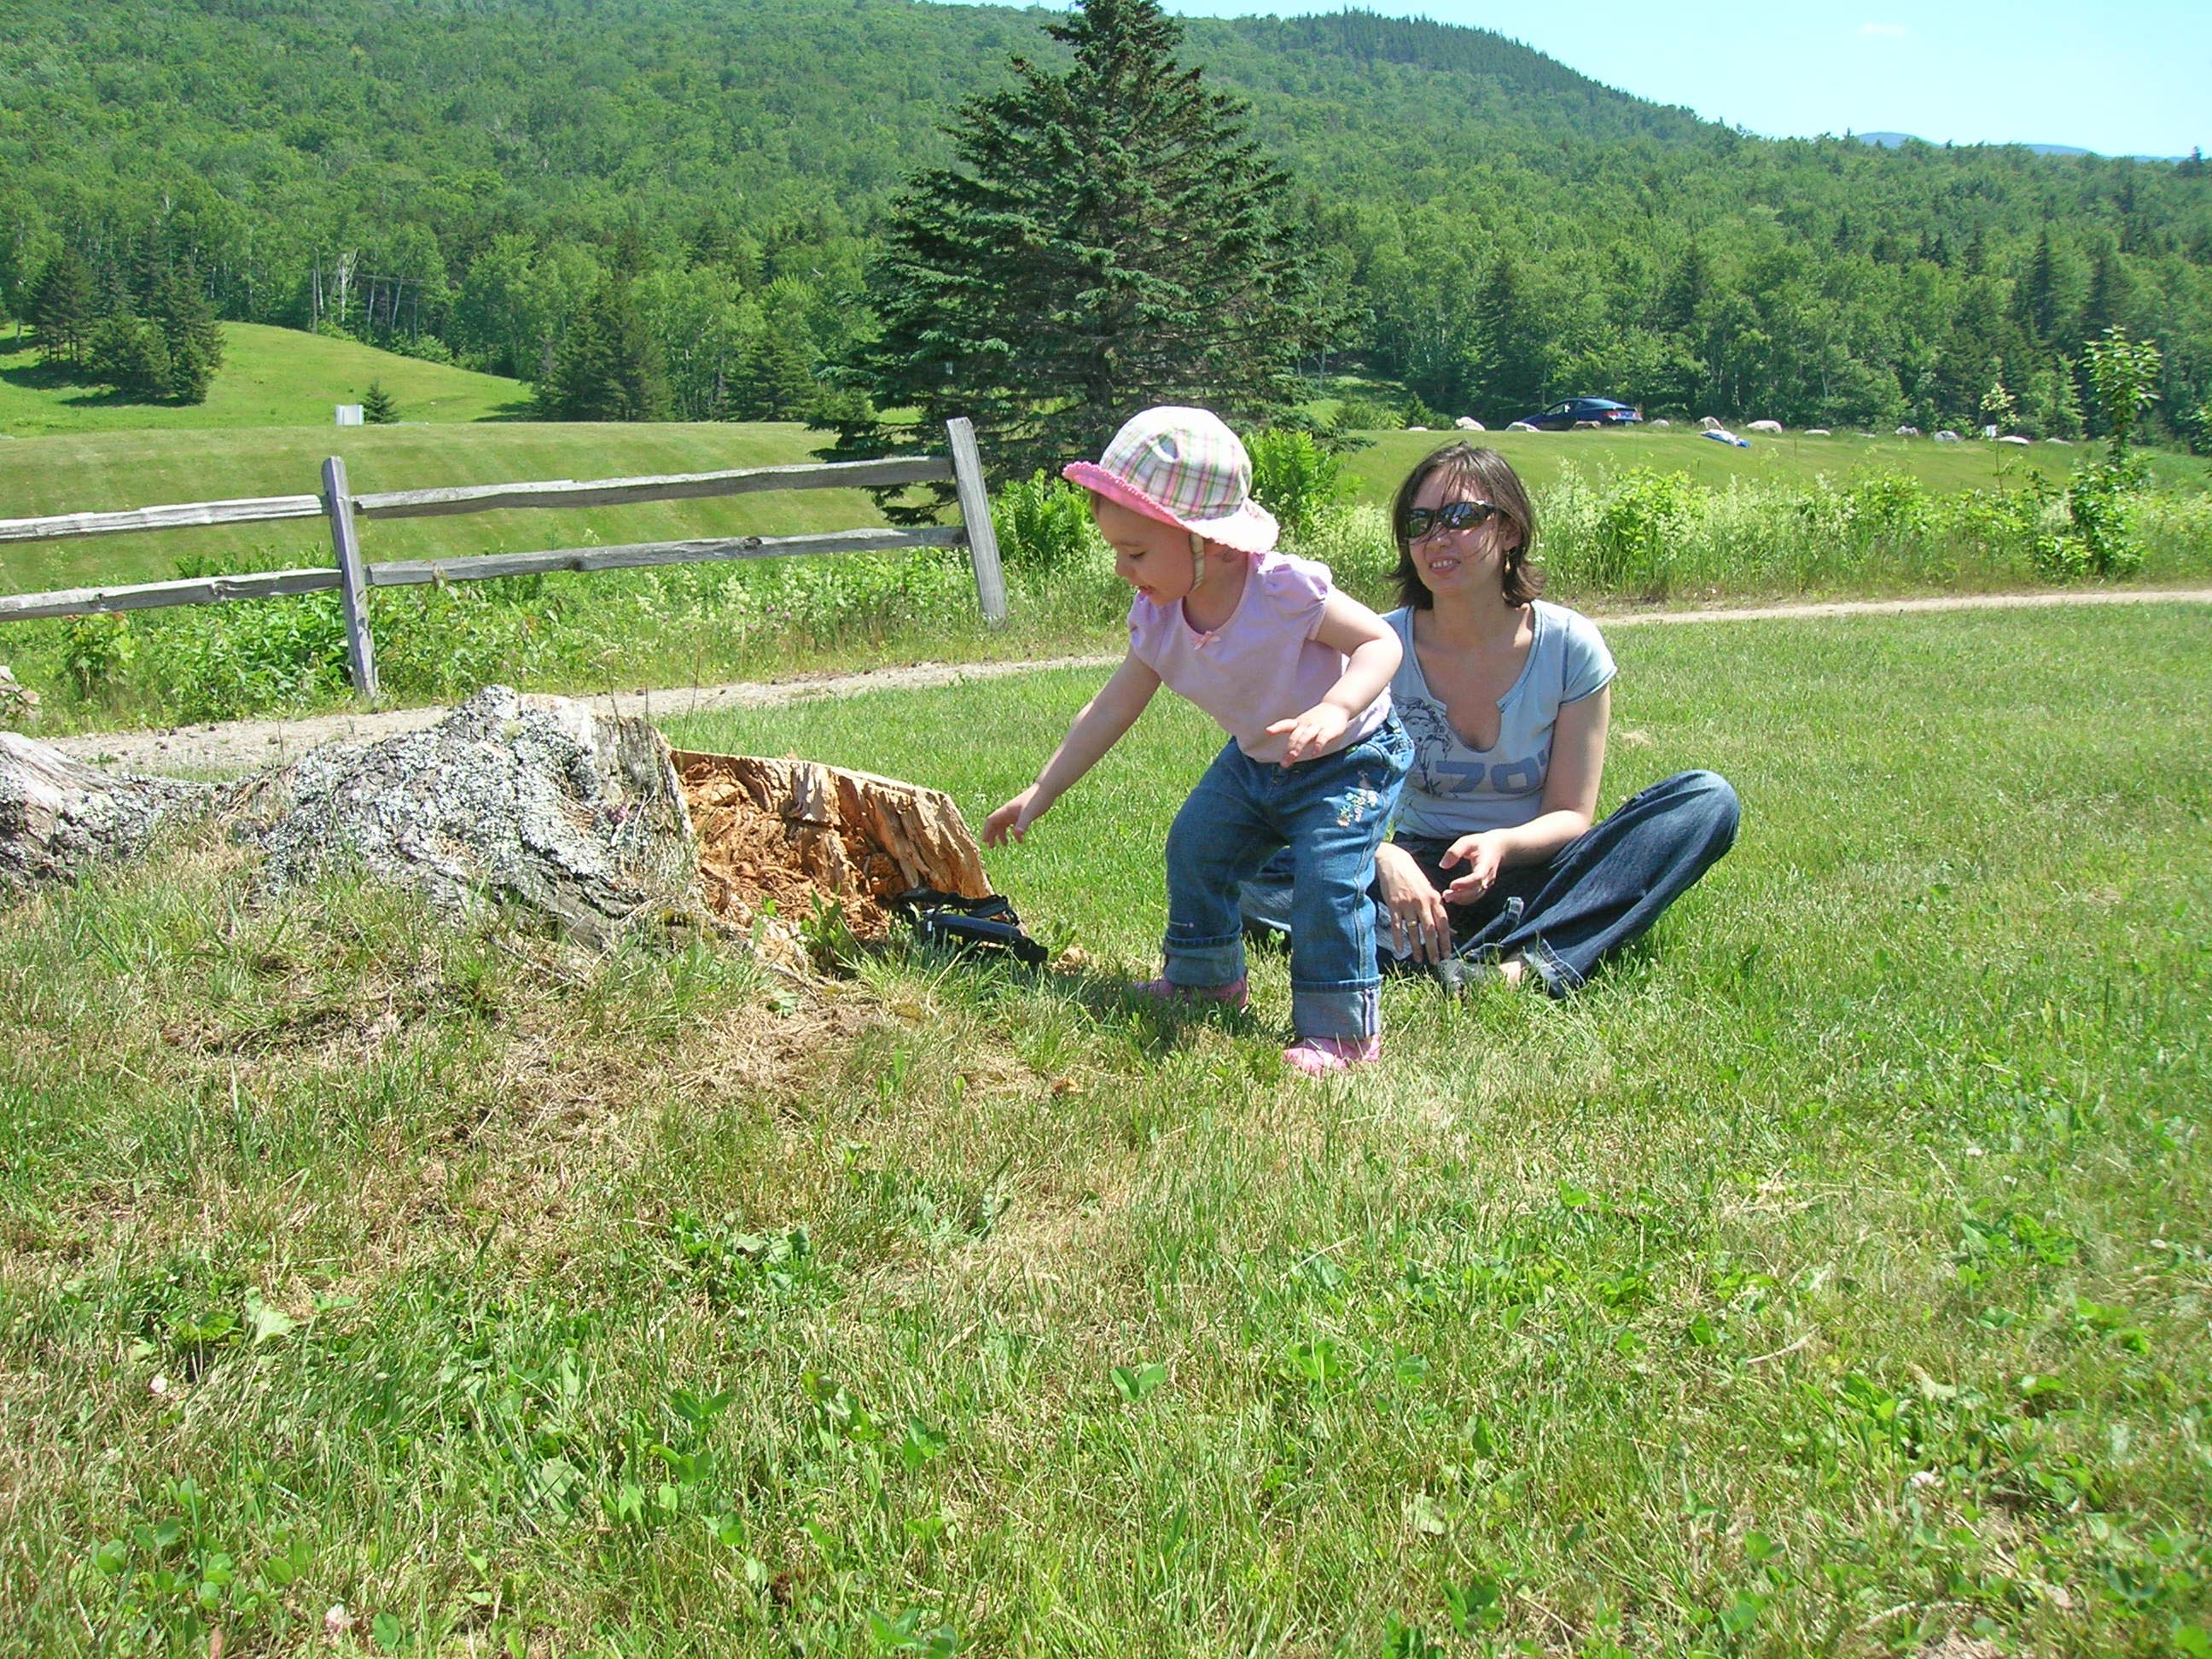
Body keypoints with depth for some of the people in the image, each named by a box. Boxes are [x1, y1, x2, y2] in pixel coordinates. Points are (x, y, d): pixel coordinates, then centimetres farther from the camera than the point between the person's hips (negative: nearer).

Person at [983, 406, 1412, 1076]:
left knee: (1327, 877, -21)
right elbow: (1110, 711, -4)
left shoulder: (1286, 590, -33)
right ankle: (1205, 978, 34)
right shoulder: (1157, 618, -12)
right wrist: (1038, 795, -3)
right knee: (1195, 845, 12)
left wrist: (1334, 711, -50)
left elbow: (1381, 643, -30)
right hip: (1255, 764, 8)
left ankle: (1342, 1028, -6)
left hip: (1347, 761, -7)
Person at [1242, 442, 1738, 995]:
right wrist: (1384, 858, -35)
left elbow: (1571, 815, -8)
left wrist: (1502, 844, -31)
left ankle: (1527, 961, -40)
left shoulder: (1570, 645, -8)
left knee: (1709, 800, -24)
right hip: (1421, 878, 0)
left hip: (1529, 877, 0)